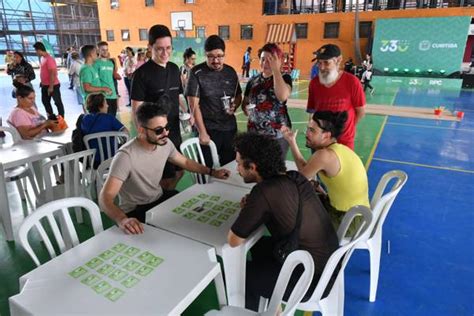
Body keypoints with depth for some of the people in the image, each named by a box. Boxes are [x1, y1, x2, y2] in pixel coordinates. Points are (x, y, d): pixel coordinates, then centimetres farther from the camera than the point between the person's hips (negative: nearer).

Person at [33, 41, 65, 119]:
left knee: (57, 102, -1)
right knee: (45, 101, 17)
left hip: (53, 85, -10)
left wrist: (51, 87, -22)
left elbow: (52, 74, -23)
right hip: (45, 85, 10)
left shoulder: (49, 59, -20)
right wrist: (42, 82, 19)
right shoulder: (42, 58, 8)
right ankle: (51, 116, 29)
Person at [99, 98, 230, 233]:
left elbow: (185, 162, 12)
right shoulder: (126, 156, -30)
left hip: (160, 197, 7)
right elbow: (105, 197, -34)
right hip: (135, 210, -7)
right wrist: (122, 220, -54)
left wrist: (212, 172, 5)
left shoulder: (165, 143, -8)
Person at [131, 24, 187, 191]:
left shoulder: (174, 69, 5)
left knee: (179, 172, 18)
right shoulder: (142, 73, -14)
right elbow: (137, 110, -13)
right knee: (165, 179, 4)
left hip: (175, 132, 7)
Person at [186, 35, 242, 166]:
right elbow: (193, 104, -11)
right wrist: (202, 132, -15)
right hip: (208, 130, -4)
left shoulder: (231, 72, 5)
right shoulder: (197, 73, -9)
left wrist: (234, 106, -5)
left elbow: (238, 95, 18)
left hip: (230, 128, 4)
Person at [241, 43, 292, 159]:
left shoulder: (285, 78, -4)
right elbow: (245, 103, 17)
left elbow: (282, 96, -25)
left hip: (278, 134, -3)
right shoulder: (253, 81, 7)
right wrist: (246, 109, -6)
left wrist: (275, 69, -19)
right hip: (254, 132, 3)